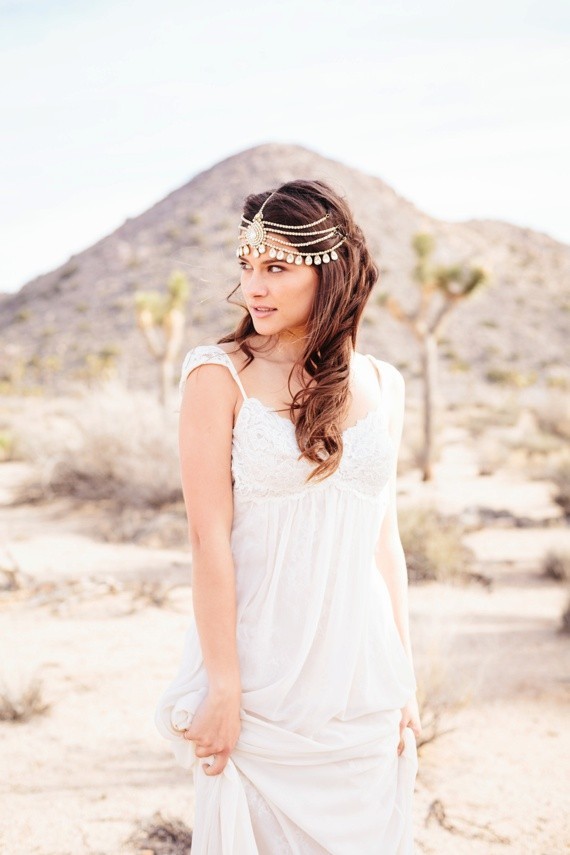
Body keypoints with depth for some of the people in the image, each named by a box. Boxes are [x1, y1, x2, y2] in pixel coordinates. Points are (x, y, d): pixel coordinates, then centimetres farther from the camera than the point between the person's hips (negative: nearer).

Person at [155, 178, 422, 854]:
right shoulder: (221, 374, -7)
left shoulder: (379, 385, 5)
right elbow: (209, 537, -11)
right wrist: (223, 688, -13)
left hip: (362, 681, 4)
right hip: (262, 676, -4)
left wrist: (404, 681, 8)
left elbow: (384, 538, 8)